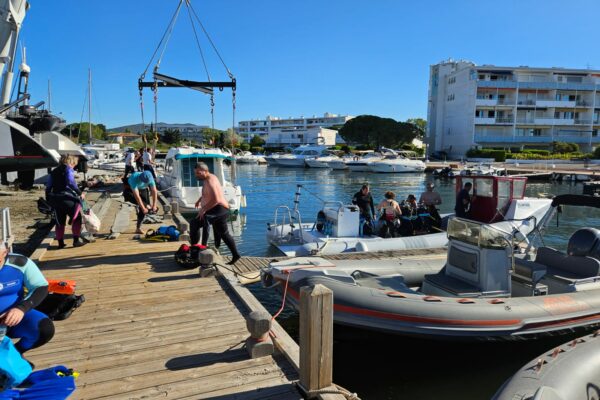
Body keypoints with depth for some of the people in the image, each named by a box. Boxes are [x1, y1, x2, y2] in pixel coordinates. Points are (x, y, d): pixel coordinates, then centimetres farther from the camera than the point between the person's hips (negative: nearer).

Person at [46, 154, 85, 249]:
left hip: (56, 199, 7)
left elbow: (48, 187, 16)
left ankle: (61, 243, 18)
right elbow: (71, 182, -19)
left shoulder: (54, 172, 18)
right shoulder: (68, 169, -3)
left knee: (60, 221, 14)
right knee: (76, 219, 5)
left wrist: (48, 200, 21)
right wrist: (79, 193, -15)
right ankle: (76, 241, 1)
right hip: (67, 198, -7)